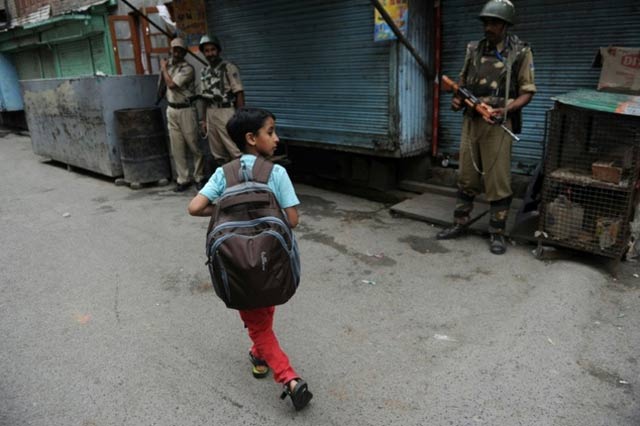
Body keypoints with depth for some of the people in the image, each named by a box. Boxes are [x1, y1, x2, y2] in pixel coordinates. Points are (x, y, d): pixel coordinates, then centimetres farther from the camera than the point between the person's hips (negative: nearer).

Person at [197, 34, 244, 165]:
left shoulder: (229, 68, -6)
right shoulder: (204, 72, 13)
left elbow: (239, 94, -9)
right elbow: (205, 98, 17)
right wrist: (203, 119, 14)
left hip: (227, 113, -6)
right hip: (210, 114, 7)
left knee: (237, 151, -9)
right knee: (218, 154, 12)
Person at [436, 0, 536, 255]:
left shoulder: (520, 52, -1)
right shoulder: (474, 49, 11)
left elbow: (527, 92, -2)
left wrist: (506, 110, -19)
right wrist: (457, 100, -1)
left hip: (497, 124, -4)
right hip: (471, 121, 4)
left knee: (498, 182, -1)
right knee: (466, 177, 10)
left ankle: (497, 234, 9)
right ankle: (459, 224, 21)